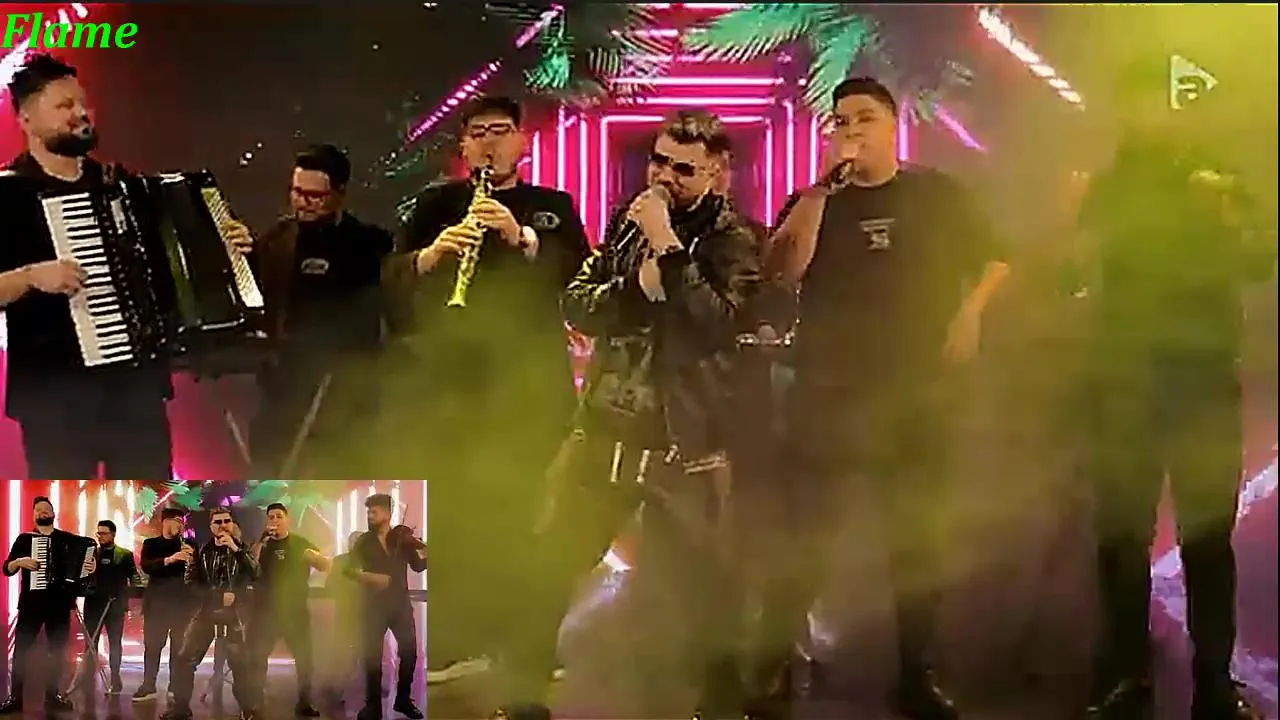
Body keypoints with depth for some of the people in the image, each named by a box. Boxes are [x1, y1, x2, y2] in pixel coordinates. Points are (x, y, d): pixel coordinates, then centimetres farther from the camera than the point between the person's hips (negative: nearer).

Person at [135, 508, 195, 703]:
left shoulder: (186, 545, 11)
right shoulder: (151, 544, 6)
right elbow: (146, 566, -11)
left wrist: (191, 556, -16)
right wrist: (169, 559, -27)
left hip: (181, 603, 1)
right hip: (157, 602, -1)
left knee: (179, 647, 0)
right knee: (152, 645, -1)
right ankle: (148, 687, 5)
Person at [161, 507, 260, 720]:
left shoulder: (241, 549, 7)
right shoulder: (203, 551, 10)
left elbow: (254, 575, -12)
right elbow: (195, 584, 3)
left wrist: (235, 549, -19)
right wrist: (219, 596, -10)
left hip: (233, 614, -1)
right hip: (205, 611, 2)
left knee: (240, 662, -6)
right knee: (185, 658, -5)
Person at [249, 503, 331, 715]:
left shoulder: (300, 543, 7)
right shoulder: (261, 544, 4)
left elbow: (325, 566, 1)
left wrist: (313, 555, -21)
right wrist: (262, 541, -25)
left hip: (296, 609, 1)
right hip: (266, 610, -1)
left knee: (304, 658, 1)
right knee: (258, 657, -5)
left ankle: (304, 703, 10)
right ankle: (255, 703, 3)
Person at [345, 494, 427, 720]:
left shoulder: (403, 538, 2)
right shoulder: (364, 542, 3)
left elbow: (418, 566, -5)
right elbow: (350, 570, -4)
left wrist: (425, 554, -27)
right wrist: (370, 577, -22)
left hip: (400, 603, 1)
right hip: (375, 604, 0)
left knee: (409, 652, 1)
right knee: (373, 655, -2)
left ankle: (403, 700, 17)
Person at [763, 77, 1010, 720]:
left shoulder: (937, 195, 5)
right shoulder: (816, 199, 4)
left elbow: (994, 261, 13)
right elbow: (782, 272, -14)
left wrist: (970, 310, -6)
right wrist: (824, 184, -17)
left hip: (915, 391, 1)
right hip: (827, 392, -1)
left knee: (915, 535, 8)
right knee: (806, 535, -3)